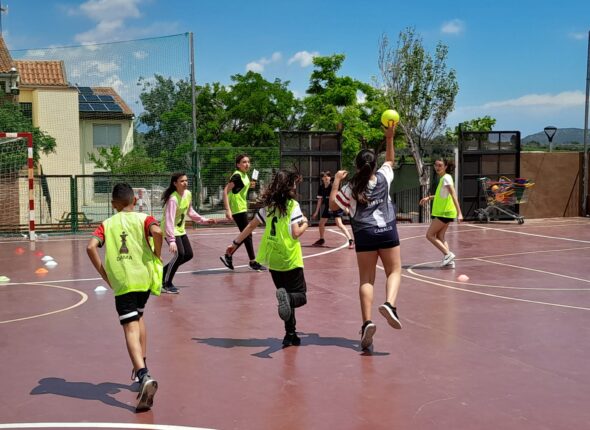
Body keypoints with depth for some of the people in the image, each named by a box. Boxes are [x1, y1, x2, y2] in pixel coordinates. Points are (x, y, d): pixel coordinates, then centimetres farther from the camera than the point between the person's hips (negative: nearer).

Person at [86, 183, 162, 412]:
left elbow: (91, 247, -4)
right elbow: (157, 232, -15)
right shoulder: (143, 219, 8)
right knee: (138, 317, 28)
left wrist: (105, 276, 3)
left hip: (121, 282, -2)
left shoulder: (107, 224, 11)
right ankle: (141, 366, 30)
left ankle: (144, 376, -28)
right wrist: (156, 257, 0)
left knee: (131, 330, -8)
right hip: (144, 277, 2)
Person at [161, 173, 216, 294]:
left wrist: (204, 220, 12)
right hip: (170, 230, -9)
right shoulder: (173, 199, -27)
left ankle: (164, 271, 24)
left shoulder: (188, 194, -2)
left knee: (188, 255, 7)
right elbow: (169, 220, -33)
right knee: (179, 254, -22)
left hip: (180, 229, 9)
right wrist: (171, 240, -41)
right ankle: (166, 284, -7)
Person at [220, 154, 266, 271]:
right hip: (238, 209, -10)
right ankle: (253, 262, 6)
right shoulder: (237, 175, -16)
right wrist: (228, 210, -28)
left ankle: (228, 256, 18)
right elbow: (225, 191, -21)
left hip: (242, 208, 10)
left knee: (245, 235, 13)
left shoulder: (244, 175, 11)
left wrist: (249, 185, 5)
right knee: (247, 235, -3)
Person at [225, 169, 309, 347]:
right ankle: (287, 297, -31)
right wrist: (305, 224, 6)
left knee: (286, 299, 16)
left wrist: (235, 243, 21)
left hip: (273, 260, 5)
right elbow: (296, 233, -15)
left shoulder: (269, 205, 8)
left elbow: (251, 226, 12)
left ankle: (291, 335, 11)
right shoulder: (292, 205, -8)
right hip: (290, 259, -5)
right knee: (300, 296, 3)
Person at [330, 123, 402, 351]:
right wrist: (389, 138, 23)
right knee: (394, 271, 10)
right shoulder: (384, 177, 4)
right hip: (387, 231, 1)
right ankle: (389, 304, -19)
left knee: (366, 280, 2)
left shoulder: (351, 187, -1)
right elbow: (390, 160, 24)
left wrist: (336, 182, 14)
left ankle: (367, 322, -13)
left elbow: (333, 204, 9)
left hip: (364, 234, 0)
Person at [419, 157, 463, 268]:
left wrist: (459, 212, -30)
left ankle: (448, 254, -8)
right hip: (443, 212, 9)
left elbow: (454, 195, -23)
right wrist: (429, 198, 20)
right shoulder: (442, 178, 13)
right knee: (439, 237, 10)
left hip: (445, 212, -9)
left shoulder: (446, 178, -15)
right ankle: (449, 261, 7)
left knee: (429, 235, -5)